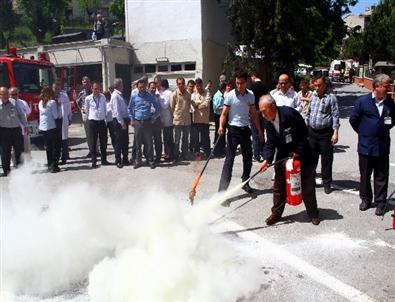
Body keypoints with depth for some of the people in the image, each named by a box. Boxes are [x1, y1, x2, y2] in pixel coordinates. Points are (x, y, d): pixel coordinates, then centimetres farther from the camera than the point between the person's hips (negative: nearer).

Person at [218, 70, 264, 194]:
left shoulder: (251, 95, 3)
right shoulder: (230, 95, -9)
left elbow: (253, 113, 12)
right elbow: (224, 114, -11)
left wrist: (259, 130, 12)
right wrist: (221, 126, -28)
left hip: (245, 130, 5)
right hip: (233, 130, -5)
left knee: (248, 158, 14)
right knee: (229, 159, -9)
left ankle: (245, 182, 33)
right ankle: (222, 190, -8)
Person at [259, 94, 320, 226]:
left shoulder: (289, 114, -25)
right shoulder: (269, 123, -4)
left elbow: (304, 133, -20)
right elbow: (270, 143, -7)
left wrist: (298, 152, -18)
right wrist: (266, 159, -22)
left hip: (301, 156, -5)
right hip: (283, 157, 6)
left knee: (307, 187, 7)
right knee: (278, 186, 8)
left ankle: (313, 214, 24)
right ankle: (276, 213, 22)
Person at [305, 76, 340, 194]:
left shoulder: (331, 97, -7)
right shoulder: (313, 96, 9)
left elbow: (335, 116, -9)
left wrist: (335, 133, -14)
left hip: (325, 133, -5)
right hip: (312, 132, 5)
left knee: (326, 160, 4)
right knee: (311, 158, 12)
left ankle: (327, 183, 16)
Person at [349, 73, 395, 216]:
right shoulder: (362, 101, -8)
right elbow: (353, 120, 1)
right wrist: (363, 132, 6)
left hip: (383, 147, 2)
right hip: (366, 146, -1)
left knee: (381, 177, 9)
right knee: (365, 175, 12)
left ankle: (380, 202, 21)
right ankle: (365, 199, 29)